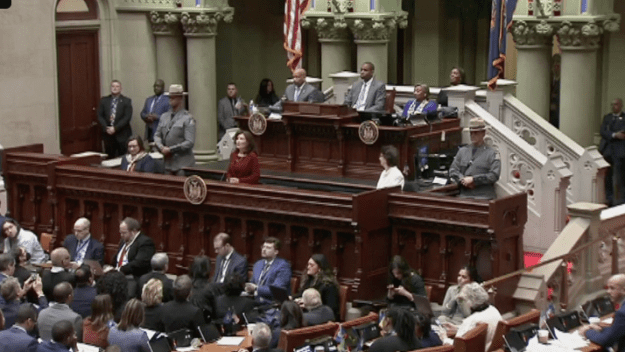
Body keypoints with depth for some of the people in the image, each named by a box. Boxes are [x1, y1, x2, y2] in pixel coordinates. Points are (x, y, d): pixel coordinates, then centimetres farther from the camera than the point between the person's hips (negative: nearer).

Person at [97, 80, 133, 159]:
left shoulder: (126, 101, 3)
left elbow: (127, 117, -6)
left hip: (122, 135, -2)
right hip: (108, 134, 2)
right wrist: (106, 128, -8)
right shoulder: (104, 100, 12)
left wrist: (115, 128, -14)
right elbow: (100, 116, 7)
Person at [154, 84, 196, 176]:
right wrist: (161, 147, -6)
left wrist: (170, 149, -14)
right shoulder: (164, 117, 14)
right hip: (168, 162, 5)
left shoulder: (188, 119, -5)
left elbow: (190, 142, -12)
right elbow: (157, 135, 15)